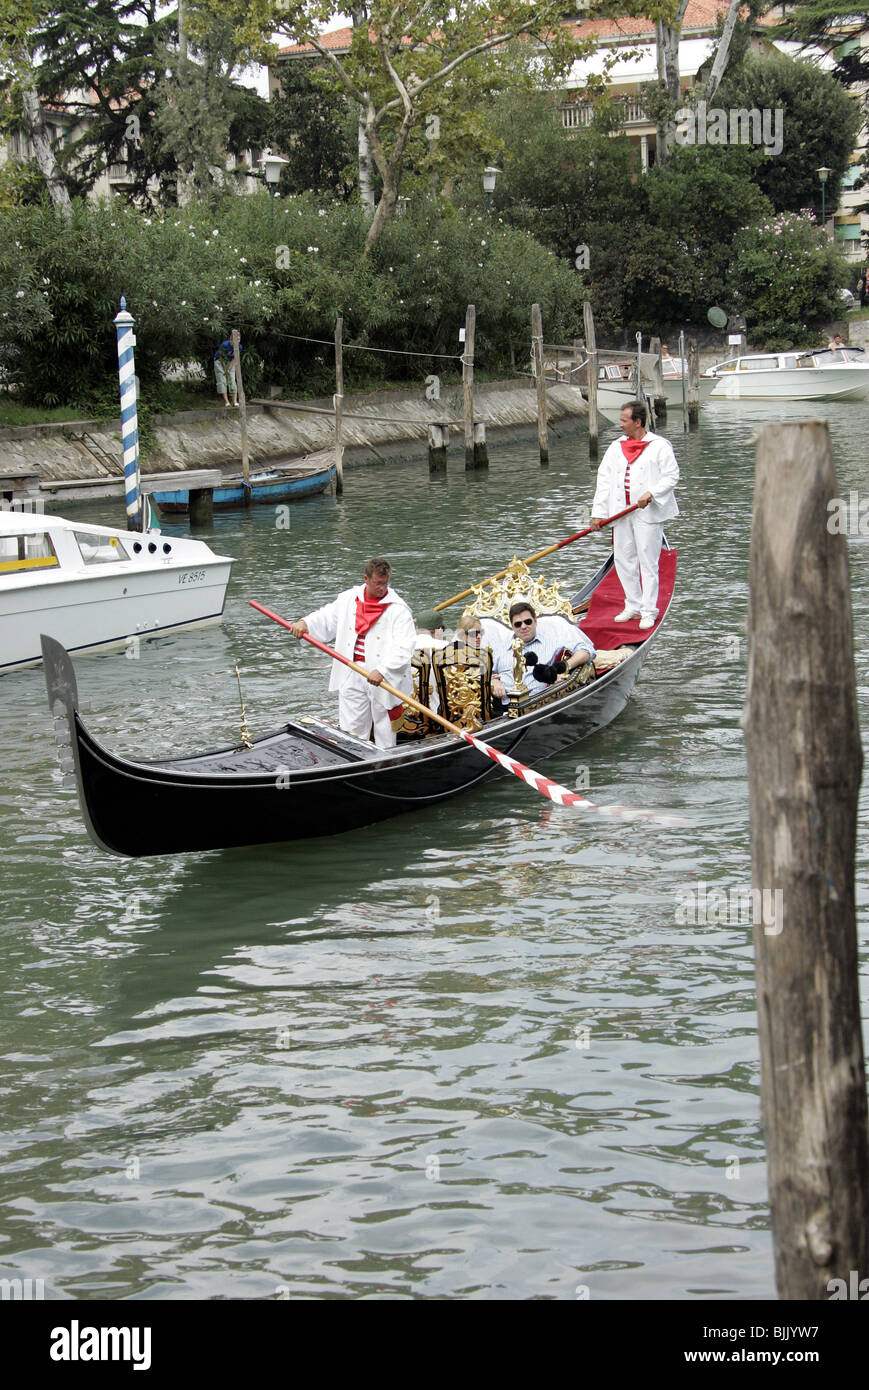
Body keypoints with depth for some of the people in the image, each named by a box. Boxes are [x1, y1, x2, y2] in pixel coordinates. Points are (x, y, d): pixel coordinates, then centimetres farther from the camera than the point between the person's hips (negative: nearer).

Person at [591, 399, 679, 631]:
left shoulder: (659, 446, -2)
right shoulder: (616, 447, 14)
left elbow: (671, 476, -5)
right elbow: (604, 479, 12)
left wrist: (651, 493, -20)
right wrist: (598, 512, 5)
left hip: (648, 514, -6)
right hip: (621, 513, 6)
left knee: (648, 562, -4)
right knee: (623, 561, 8)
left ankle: (649, 611, 2)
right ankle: (633, 605, 21)